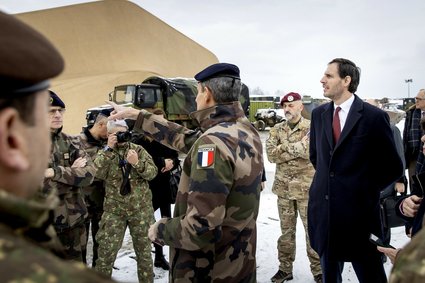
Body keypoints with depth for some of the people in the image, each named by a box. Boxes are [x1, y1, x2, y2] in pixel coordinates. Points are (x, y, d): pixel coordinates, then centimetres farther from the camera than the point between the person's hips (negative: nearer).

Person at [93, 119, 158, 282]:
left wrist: (137, 163, -24)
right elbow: (97, 173, -16)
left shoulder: (139, 150, 2)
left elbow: (153, 173, -7)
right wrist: (109, 149, -19)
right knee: (106, 250, 1)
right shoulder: (104, 153, 3)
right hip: (114, 210, 0)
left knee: (144, 248, 12)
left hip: (141, 208, 1)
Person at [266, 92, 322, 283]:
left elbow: (311, 151, -21)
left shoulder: (312, 128, -4)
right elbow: (271, 154, -9)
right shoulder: (277, 129, 5)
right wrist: (298, 147, -14)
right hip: (284, 188, 3)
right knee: (286, 230, 13)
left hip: (306, 188, -3)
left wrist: (285, 149, -15)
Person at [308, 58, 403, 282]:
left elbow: (393, 168, -3)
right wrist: (326, 178, 12)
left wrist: (366, 188, -1)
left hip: (358, 213, -4)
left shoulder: (374, 117, -10)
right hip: (324, 210, 5)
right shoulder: (318, 114, 5)